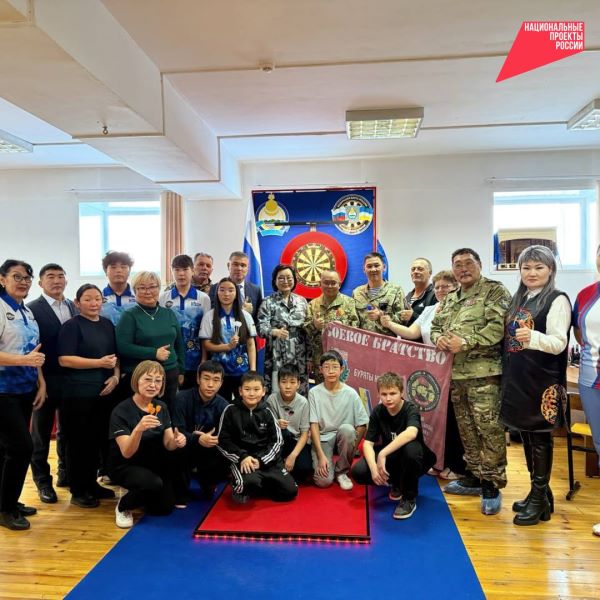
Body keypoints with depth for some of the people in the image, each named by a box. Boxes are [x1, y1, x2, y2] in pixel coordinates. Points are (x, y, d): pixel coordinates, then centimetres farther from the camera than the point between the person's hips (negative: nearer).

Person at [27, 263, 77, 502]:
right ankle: (43, 481, 23)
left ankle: (66, 473, 32)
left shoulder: (73, 307, 8)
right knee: (41, 433, 10)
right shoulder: (32, 309, -8)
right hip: (46, 380, -5)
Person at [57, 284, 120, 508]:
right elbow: (64, 359, -16)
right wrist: (100, 363, -18)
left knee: (97, 439, 13)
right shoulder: (71, 326, -7)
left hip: (103, 392, 6)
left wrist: (116, 376, -1)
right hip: (78, 393, -6)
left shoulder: (107, 325, 11)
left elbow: (115, 355, 17)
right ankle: (78, 490, 16)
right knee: (78, 441, 4)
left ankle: (91, 483, 28)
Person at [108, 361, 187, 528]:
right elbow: (127, 453, -27)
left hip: (153, 462, 4)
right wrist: (139, 429, -47)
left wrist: (177, 441, -34)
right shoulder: (121, 411, -20)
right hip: (124, 466, -4)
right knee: (153, 483, -31)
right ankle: (123, 507, -3)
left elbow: (167, 445, -10)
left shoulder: (161, 407, -4)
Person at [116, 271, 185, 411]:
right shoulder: (129, 316, -4)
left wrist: (181, 371, 13)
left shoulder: (169, 314, 10)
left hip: (170, 375, 5)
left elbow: (179, 344, 15)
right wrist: (154, 353, -18)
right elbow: (123, 347, -14)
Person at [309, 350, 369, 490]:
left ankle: (341, 472, -9)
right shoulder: (314, 393, -8)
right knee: (324, 481, -23)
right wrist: (321, 455, -17)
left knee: (347, 429, -34)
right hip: (322, 439, -1)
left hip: (343, 437, 1)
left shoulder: (351, 393, -8)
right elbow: (314, 425, -10)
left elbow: (362, 425, -4)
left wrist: (351, 449, -12)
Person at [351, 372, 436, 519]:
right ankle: (396, 483, 9)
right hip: (389, 458, 4)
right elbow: (368, 443, -13)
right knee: (358, 472, -21)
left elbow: (411, 433, -44)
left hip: (410, 461, -4)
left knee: (411, 448, -39)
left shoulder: (411, 409, -22)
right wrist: (373, 467, -31)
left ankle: (410, 499, -15)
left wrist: (382, 454, -46)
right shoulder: (378, 412, -8)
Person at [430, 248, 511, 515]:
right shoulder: (450, 299, 19)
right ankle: (474, 477, 28)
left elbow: (498, 327, -15)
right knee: (467, 429, 15)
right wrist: (438, 338, -1)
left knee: (489, 429, -4)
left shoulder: (495, 291, -3)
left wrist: (465, 342, -20)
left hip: (483, 373, -7)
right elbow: (435, 326, 23)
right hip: (455, 373, 7)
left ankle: (492, 485, 9)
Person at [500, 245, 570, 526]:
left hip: (542, 381, -7)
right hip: (517, 378, 7)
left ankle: (540, 499, 14)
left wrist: (533, 338, -35)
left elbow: (559, 343, -17)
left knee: (540, 437, 2)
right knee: (526, 434, 14)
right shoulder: (518, 300, 13)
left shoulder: (557, 300, -8)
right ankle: (538, 491, 29)